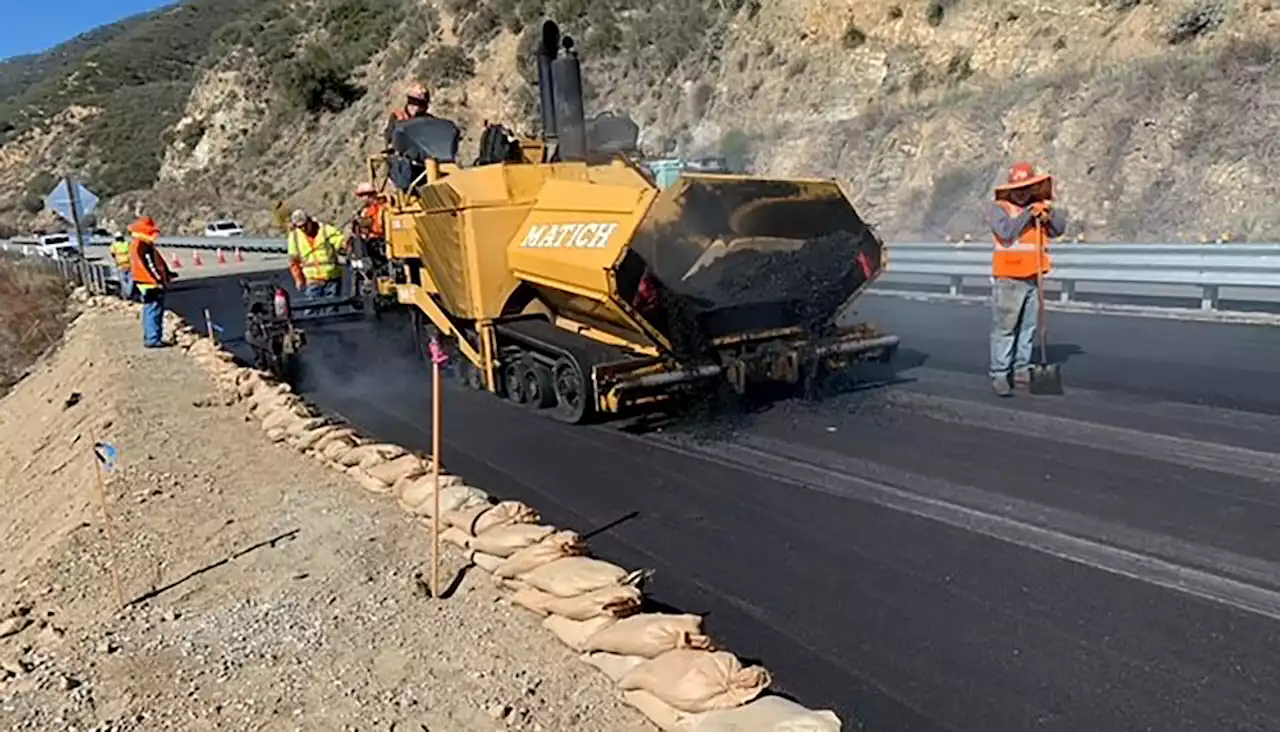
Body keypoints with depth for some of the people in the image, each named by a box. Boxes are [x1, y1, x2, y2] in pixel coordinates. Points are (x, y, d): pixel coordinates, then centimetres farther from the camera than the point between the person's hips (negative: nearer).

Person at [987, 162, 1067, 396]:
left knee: (1028, 327, 9)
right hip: (1008, 279, -6)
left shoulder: (1039, 207, 14)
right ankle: (999, 375, -4)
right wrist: (1028, 213, -19)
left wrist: (1051, 212, -10)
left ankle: (1022, 371, 17)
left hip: (1033, 279, 6)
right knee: (1004, 327, -7)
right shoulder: (998, 208, -4)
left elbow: (1059, 229, 6)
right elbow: (1006, 232, -20)